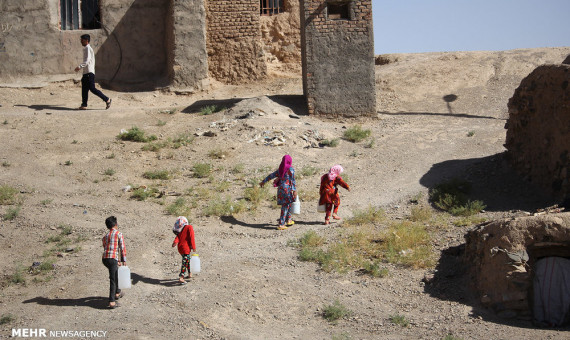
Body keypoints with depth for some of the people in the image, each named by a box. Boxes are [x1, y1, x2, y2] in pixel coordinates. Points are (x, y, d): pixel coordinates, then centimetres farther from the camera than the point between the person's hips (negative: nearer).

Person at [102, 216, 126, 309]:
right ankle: (111, 302, -8)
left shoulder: (105, 236, 20)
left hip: (105, 259, 7)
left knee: (116, 273, 30)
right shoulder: (119, 234, 1)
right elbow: (122, 248, -3)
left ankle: (117, 292, 42)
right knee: (113, 280, -3)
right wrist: (124, 260, 6)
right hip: (112, 258, -7)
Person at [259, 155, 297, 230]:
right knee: (285, 207, -4)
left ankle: (288, 220, 30)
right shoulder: (290, 169, -7)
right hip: (287, 189, -6)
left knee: (288, 204, 21)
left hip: (280, 188, 7)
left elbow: (271, 175, 18)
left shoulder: (280, 169, 11)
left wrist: (263, 181, 29)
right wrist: (295, 190, -12)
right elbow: (293, 180, -11)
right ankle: (281, 224, -6)